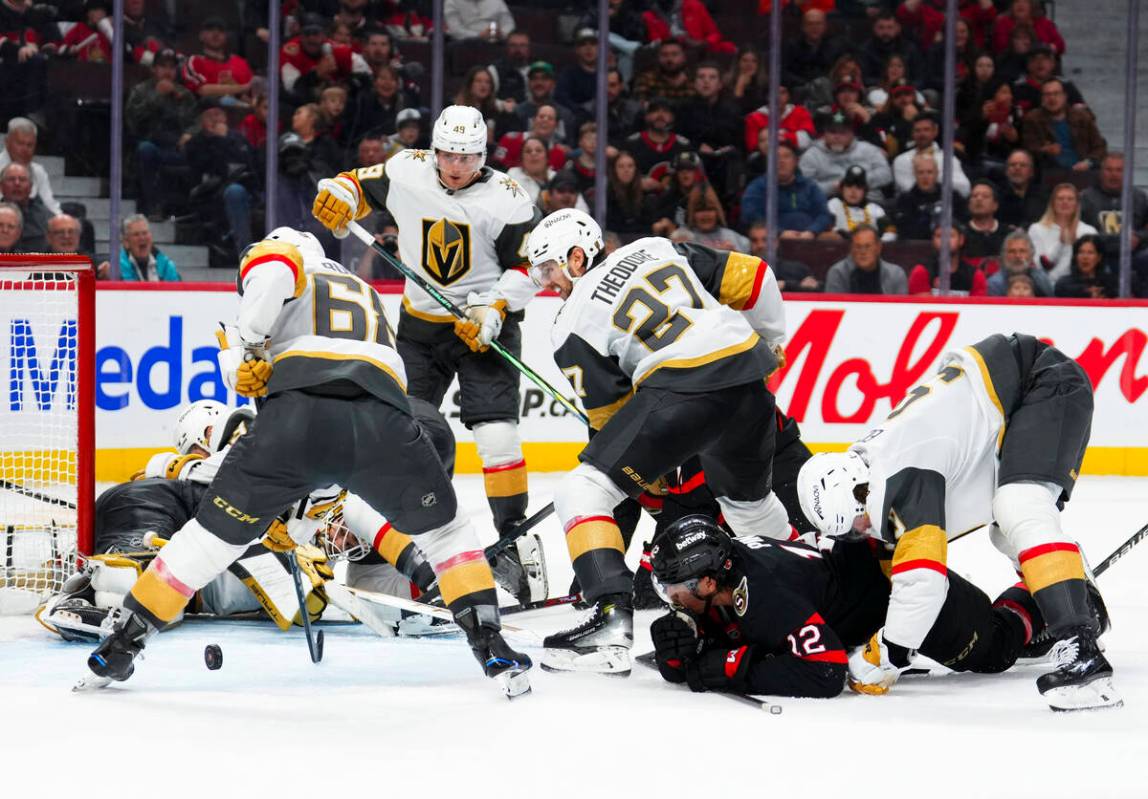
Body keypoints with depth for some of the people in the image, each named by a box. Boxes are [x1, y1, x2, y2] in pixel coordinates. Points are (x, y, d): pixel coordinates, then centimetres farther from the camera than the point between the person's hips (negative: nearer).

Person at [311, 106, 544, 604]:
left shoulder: (505, 200, -14)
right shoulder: (407, 172, -6)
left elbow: (528, 267, -10)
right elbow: (364, 185, 10)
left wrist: (492, 309, -22)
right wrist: (338, 194, -12)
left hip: (485, 326, -4)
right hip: (420, 324, 4)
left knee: (495, 431, -15)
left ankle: (511, 540, -8)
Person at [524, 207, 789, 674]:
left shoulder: (573, 325, 9)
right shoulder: (655, 249, 23)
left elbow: (612, 415, 9)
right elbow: (751, 276, 19)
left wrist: (651, 463, 24)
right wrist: (769, 340, 34)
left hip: (683, 386, -7)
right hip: (749, 370, 7)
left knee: (583, 491, -3)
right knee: (748, 497, 33)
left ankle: (611, 622, -18)